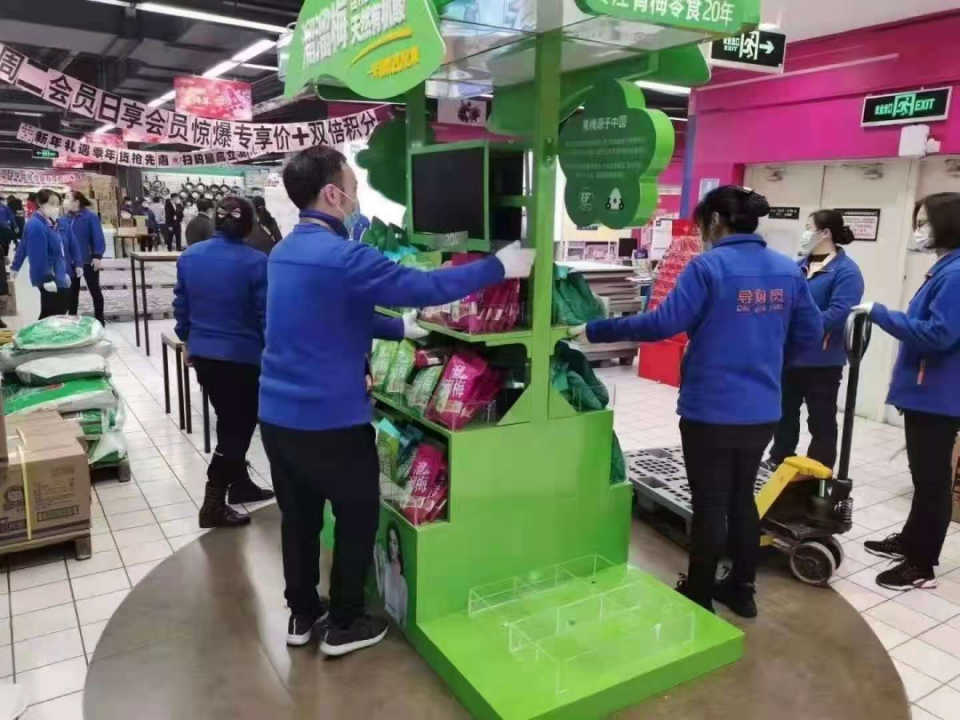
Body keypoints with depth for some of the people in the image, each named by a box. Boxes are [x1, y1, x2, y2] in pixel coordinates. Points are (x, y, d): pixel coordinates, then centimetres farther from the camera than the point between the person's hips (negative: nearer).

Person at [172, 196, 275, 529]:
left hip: (203, 354, 7)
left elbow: (181, 306, 10)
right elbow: (265, 315, -12)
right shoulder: (255, 262, -17)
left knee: (229, 421, 22)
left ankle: (239, 484, 34)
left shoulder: (189, 256, 2)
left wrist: (188, 341, 24)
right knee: (238, 427, 6)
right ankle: (213, 505, 6)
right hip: (241, 357, -6)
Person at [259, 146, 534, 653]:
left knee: (299, 517, 20)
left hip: (277, 414, 8)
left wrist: (400, 329, 20)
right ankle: (344, 626, 24)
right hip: (331, 420, -8)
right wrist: (500, 267, -10)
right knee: (357, 520, 11)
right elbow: (426, 287, -20)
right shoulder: (342, 258, -20)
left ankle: (302, 614, 36)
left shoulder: (285, 252, 9)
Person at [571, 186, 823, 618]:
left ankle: (699, 598, 22)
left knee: (710, 504, 7)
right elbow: (811, 335, 9)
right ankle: (742, 589, 34)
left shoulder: (708, 267, -14)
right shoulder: (789, 271, 4)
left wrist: (593, 331, -15)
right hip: (762, 410, 6)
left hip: (711, 410, -6)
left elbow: (663, 324, -22)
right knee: (742, 497, 20)